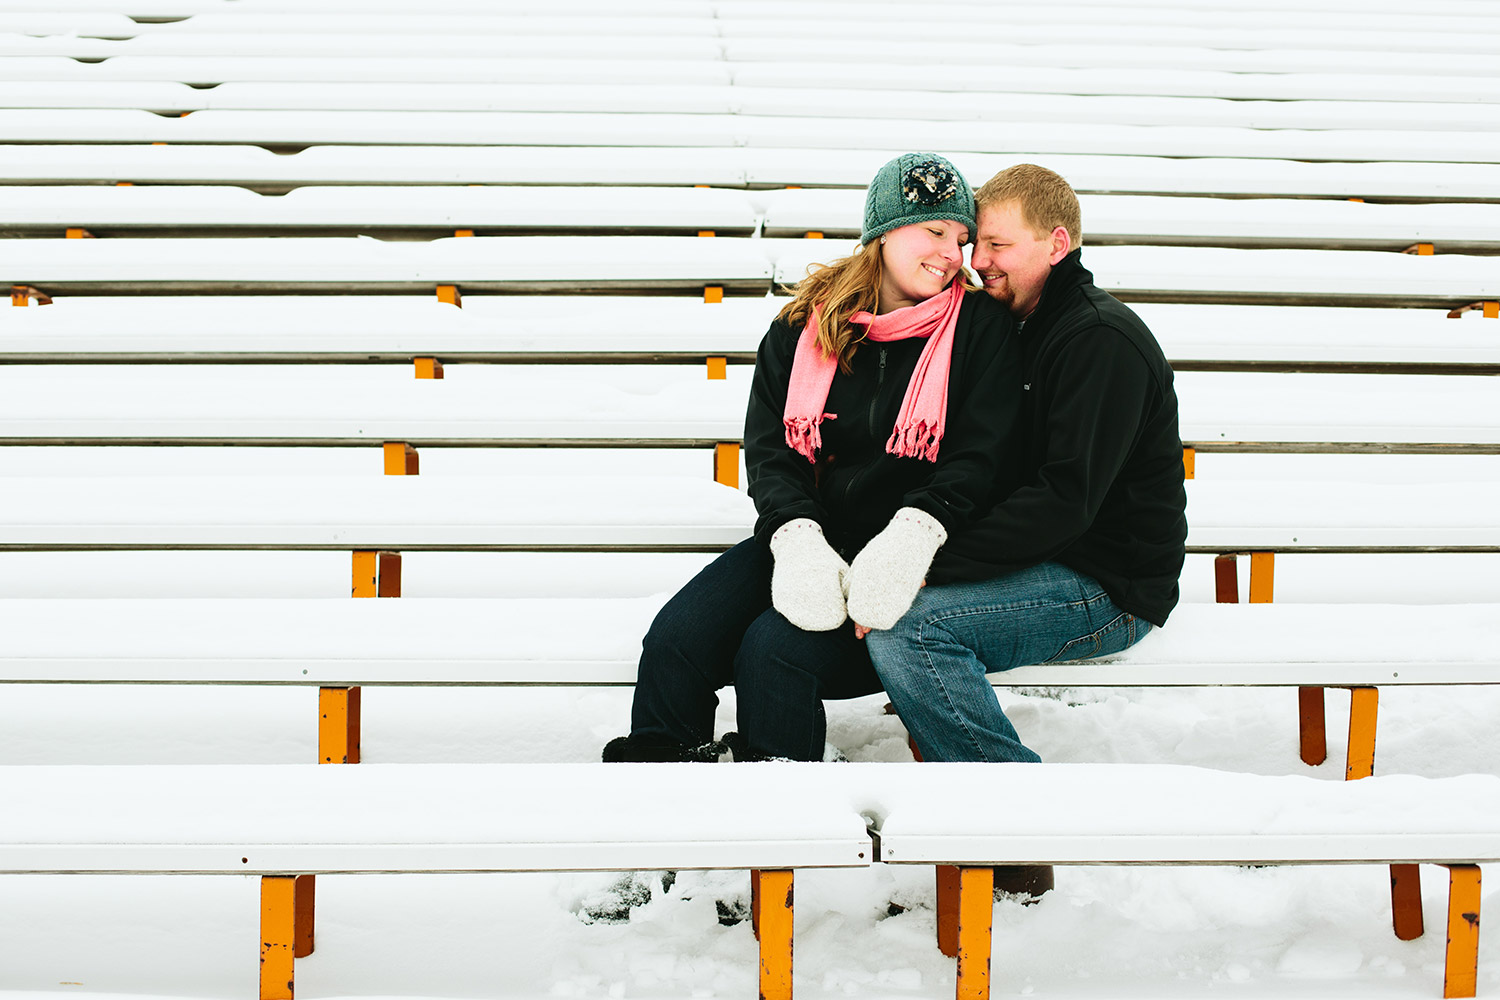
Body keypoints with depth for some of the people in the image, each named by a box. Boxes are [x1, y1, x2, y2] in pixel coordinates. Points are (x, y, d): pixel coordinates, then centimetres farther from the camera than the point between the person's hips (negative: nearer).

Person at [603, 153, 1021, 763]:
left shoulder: (978, 327, 2)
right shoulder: (805, 325, 8)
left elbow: (976, 458, -6)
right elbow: (769, 449, 2)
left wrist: (910, 536, -25)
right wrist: (798, 541, -19)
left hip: (905, 553, -3)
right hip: (805, 540, 4)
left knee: (774, 651, -27)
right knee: (674, 641, -19)